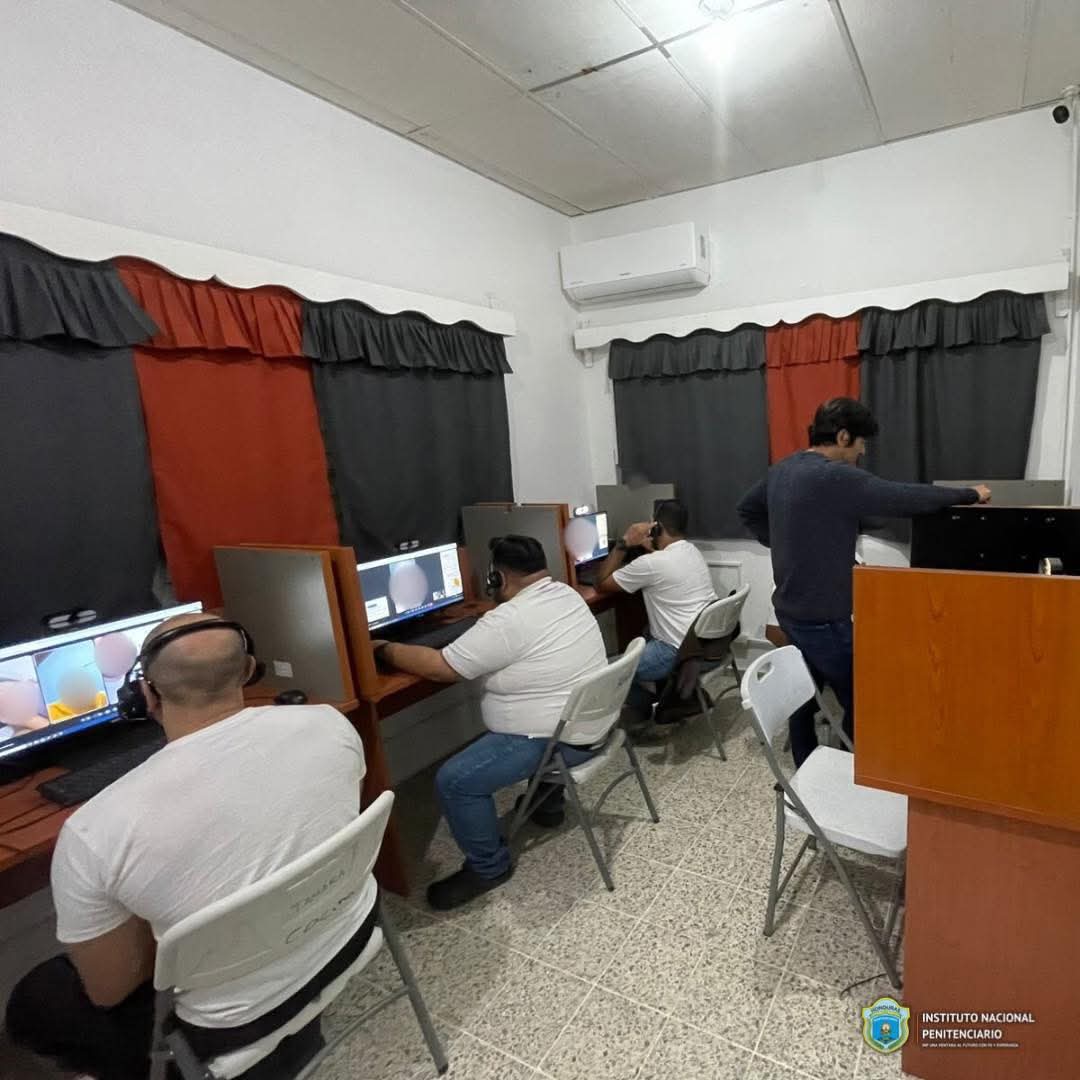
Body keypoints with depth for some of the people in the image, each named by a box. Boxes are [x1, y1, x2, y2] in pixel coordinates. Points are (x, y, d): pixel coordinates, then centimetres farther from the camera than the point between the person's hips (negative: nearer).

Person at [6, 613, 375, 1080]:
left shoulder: (93, 832, -26)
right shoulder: (327, 723, -18)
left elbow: (108, 990, -10)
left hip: (241, 1024, -4)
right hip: (351, 936, 5)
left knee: (33, 1003, 19)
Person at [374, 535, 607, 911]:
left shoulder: (509, 619, -25)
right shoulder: (567, 594, 3)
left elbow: (439, 667, -19)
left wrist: (384, 649, -6)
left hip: (559, 740, -10)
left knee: (454, 780, -9)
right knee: (501, 729, 35)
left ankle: (489, 867, 10)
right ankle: (546, 802, 42)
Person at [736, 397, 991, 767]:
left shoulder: (781, 470, 6)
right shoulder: (836, 477, -21)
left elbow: (747, 509, 20)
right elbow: (907, 498, -19)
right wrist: (969, 494, -3)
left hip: (790, 610, 9)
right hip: (822, 618, -9)